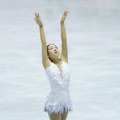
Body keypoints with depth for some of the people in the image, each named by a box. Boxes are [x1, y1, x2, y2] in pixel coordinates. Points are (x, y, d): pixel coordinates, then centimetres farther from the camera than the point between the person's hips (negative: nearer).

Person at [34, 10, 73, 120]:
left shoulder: (64, 61, 3)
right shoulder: (48, 64, -5)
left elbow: (64, 40, 1)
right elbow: (44, 43, -10)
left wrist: (62, 22, -1)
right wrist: (41, 26, -14)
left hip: (66, 99, 4)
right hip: (54, 101, -4)